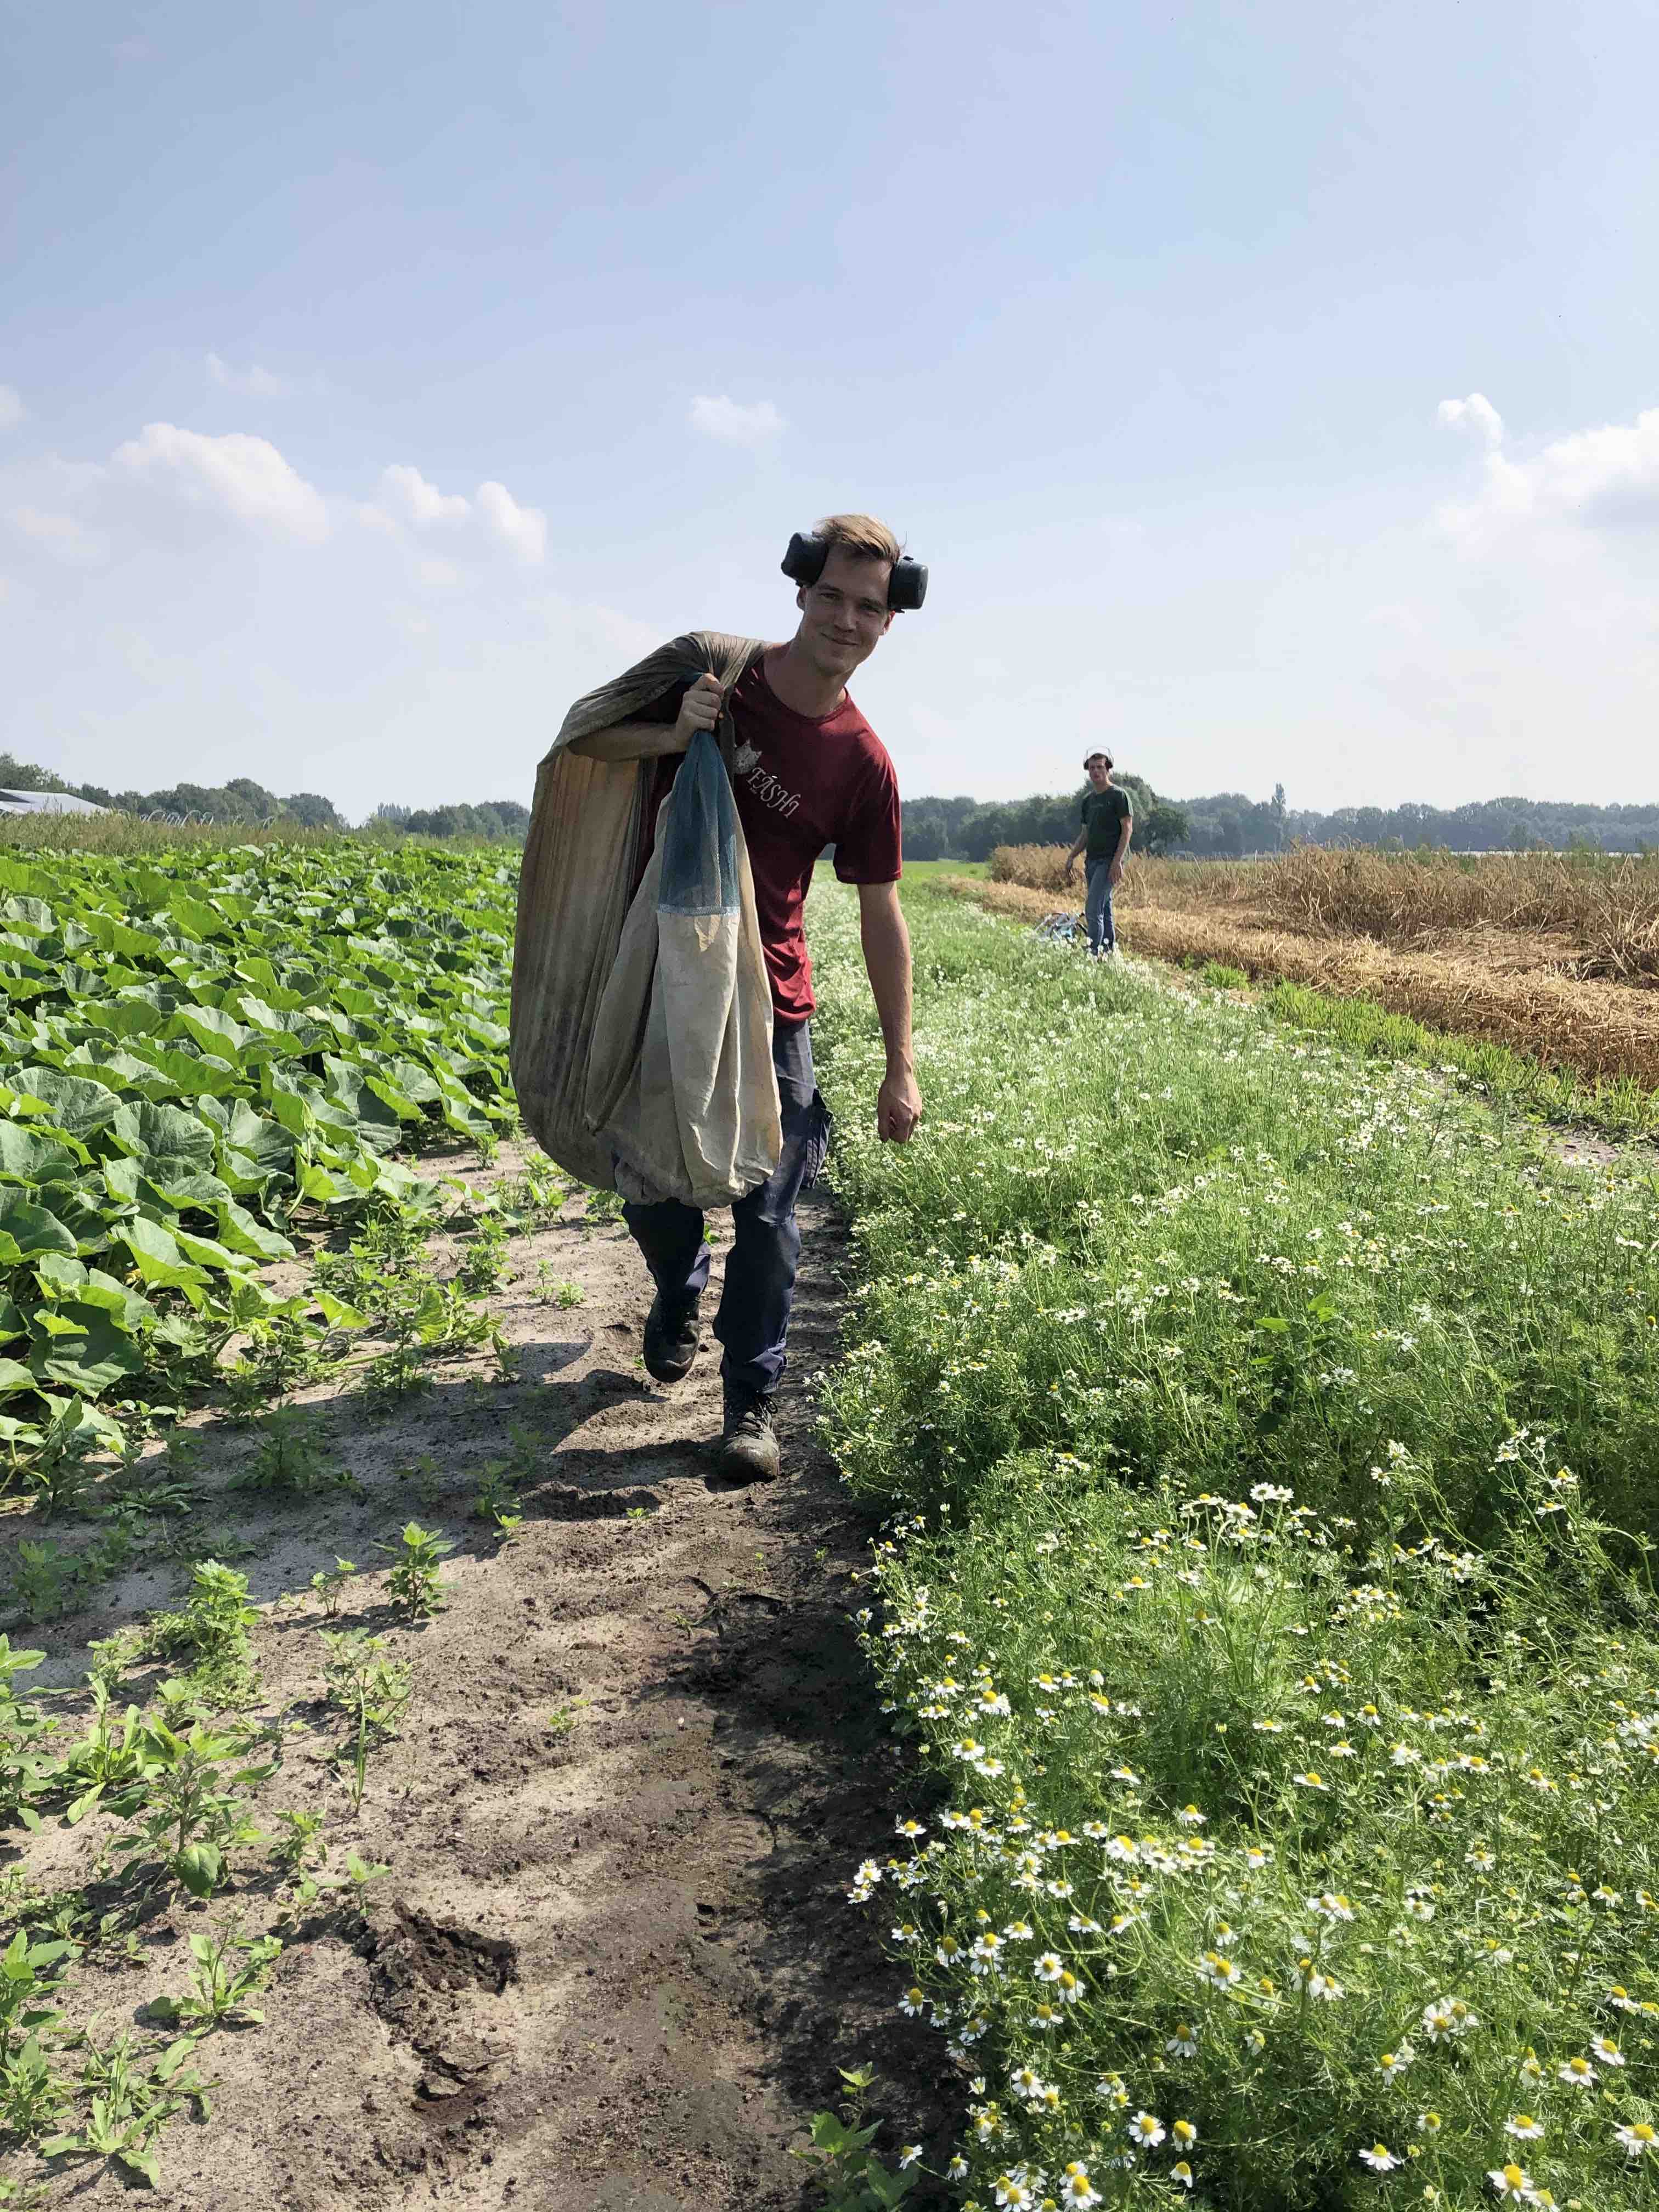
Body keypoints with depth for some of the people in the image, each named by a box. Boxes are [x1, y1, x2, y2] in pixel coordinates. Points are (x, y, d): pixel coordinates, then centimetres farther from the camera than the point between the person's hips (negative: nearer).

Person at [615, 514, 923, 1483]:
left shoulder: (864, 766, -7)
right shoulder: (710, 677, -6)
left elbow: (881, 916, -2)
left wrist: (902, 1067, -3)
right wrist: (676, 735, -18)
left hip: (769, 1002, -1)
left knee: (768, 1211, 0)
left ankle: (753, 1404, 15)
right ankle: (680, 1295, 45)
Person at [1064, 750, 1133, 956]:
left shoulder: (1118, 795, -6)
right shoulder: (1088, 799, 17)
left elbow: (1128, 829, -11)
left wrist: (1117, 861, -18)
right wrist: (1071, 856, 13)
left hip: (1109, 861, -8)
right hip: (1092, 861, 8)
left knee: (1093, 910, -16)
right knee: (1104, 911, 11)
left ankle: (1094, 955, -16)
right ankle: (1110, 953, 16)